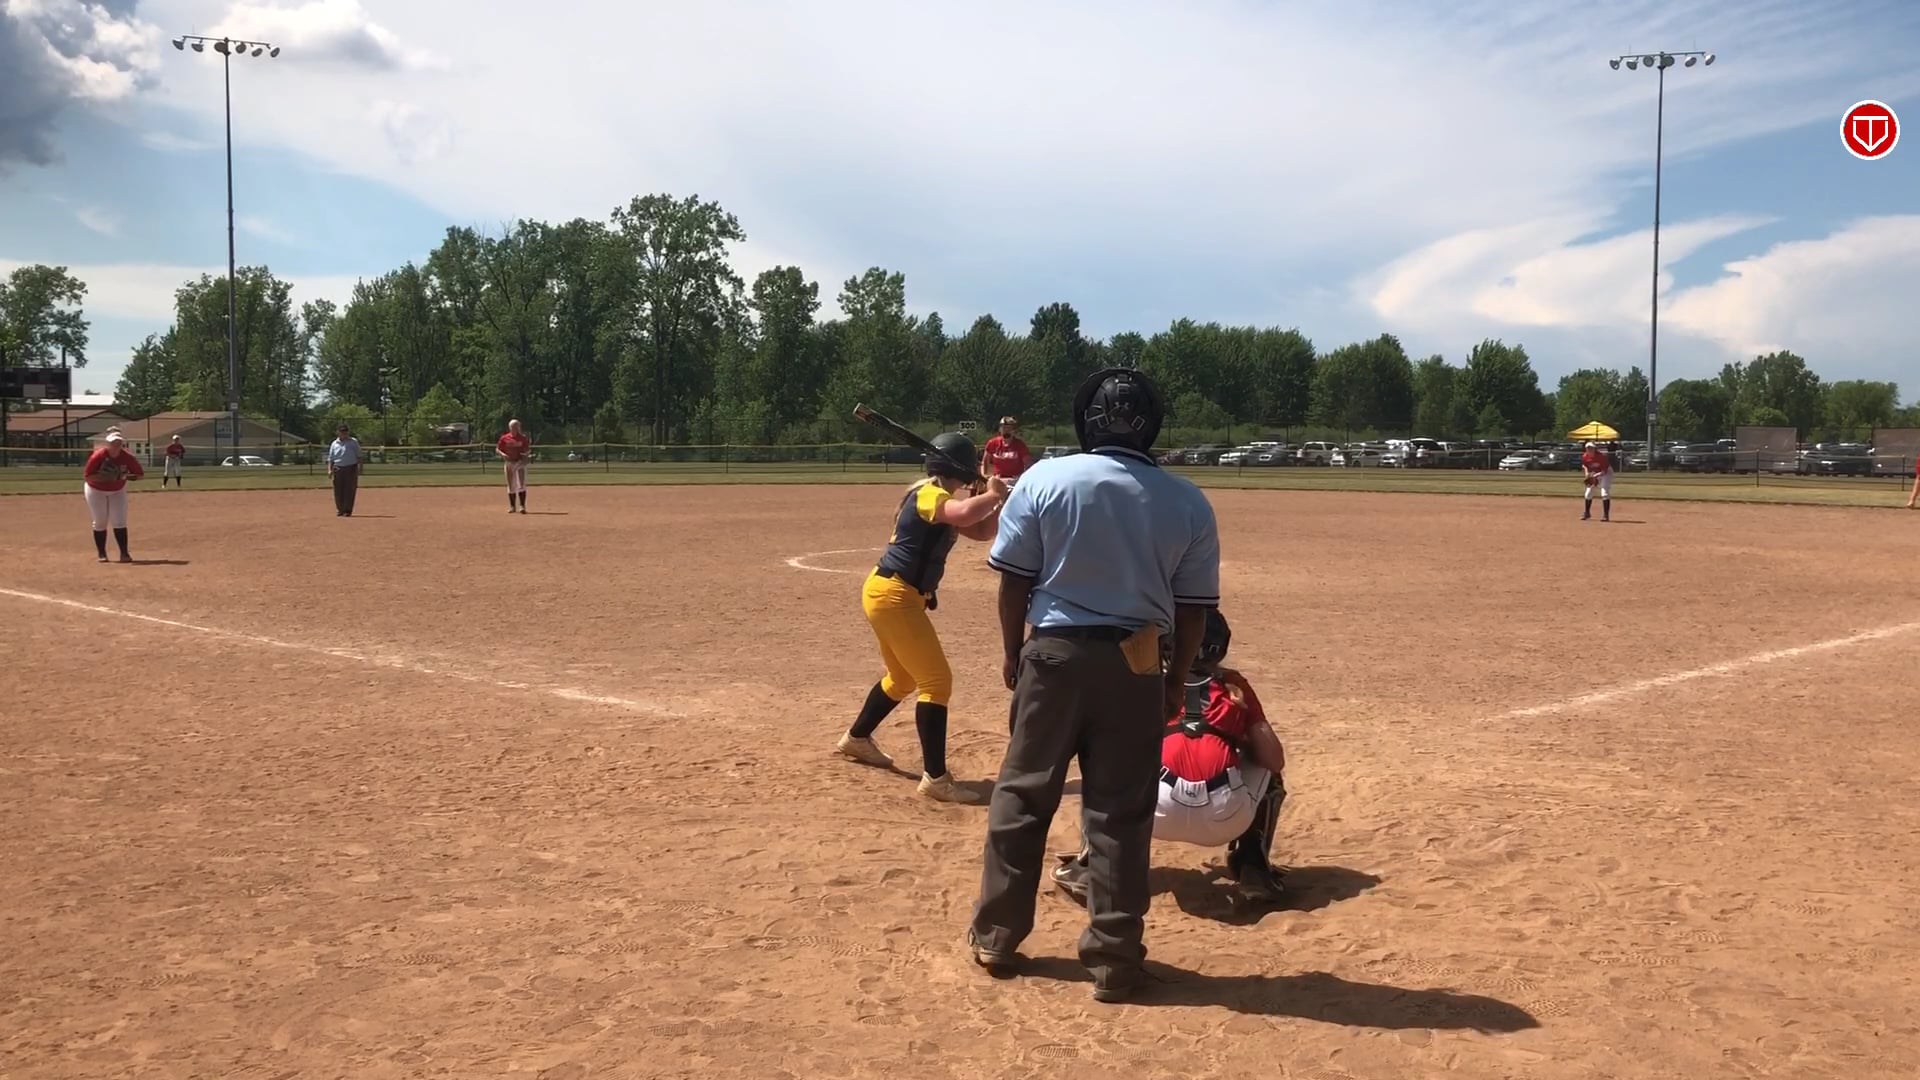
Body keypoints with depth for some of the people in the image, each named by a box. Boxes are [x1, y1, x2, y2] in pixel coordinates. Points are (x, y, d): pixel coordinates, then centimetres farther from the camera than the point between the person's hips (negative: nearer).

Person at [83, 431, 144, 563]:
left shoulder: (127, 458, -19)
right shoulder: (98, 456, -26)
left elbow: (140, 474, -12)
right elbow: (86, 476, -24)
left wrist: (125, 476, -29)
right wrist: (105, 477, -37)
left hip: (117, 491, 2)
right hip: (96, 491, -2)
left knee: (119, 522, -5)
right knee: (100, 523, 4)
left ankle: (124, 553, -5)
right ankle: (101, 553, 15)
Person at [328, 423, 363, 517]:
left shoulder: (354, 442, 6)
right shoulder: (334, 444, 10)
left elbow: (358, 456, 5)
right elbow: (330, 458, 11)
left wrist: (359, 468, -5)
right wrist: (329, 470, -1)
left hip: (351, 468, -2)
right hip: (338, 469, 2)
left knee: (349, 490, -4)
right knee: (338, 491, 3)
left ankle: (348, 510, 0)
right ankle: (340, 510, 14)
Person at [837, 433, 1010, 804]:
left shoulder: (937, 499, 15)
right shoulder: (929, 494, -17)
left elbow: (979, 531, 15)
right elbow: (965, 514, -38)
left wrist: (1002, 504, -1)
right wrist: (992, 495, -20)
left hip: (890, 594, 11)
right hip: (894, 595, -11)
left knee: (903, 677, 27)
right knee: (936, 680, -11)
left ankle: (856, 738, 46)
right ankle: (935, 777, -11)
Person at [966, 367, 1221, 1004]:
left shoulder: (1045, 479, -6)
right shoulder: (1188, 502, -1)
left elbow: (1014, 580, -3)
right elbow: (1194, 607, 1)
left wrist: (1013, 653, 11)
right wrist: (1176, 680, 13)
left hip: (1054, 654, 0)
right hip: (1136, 667, 1)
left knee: (1021, 797, 13)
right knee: (1121, 814, 7)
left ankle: (996, 938, 23)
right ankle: (1114, 961, 13)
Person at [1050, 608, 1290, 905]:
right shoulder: (1235, 686, 23)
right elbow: (1275, 760, 17)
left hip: (1162, 812, 0)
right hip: (1227, 817, 1)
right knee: (1267, 770, 32)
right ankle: (1253, 868, 21)